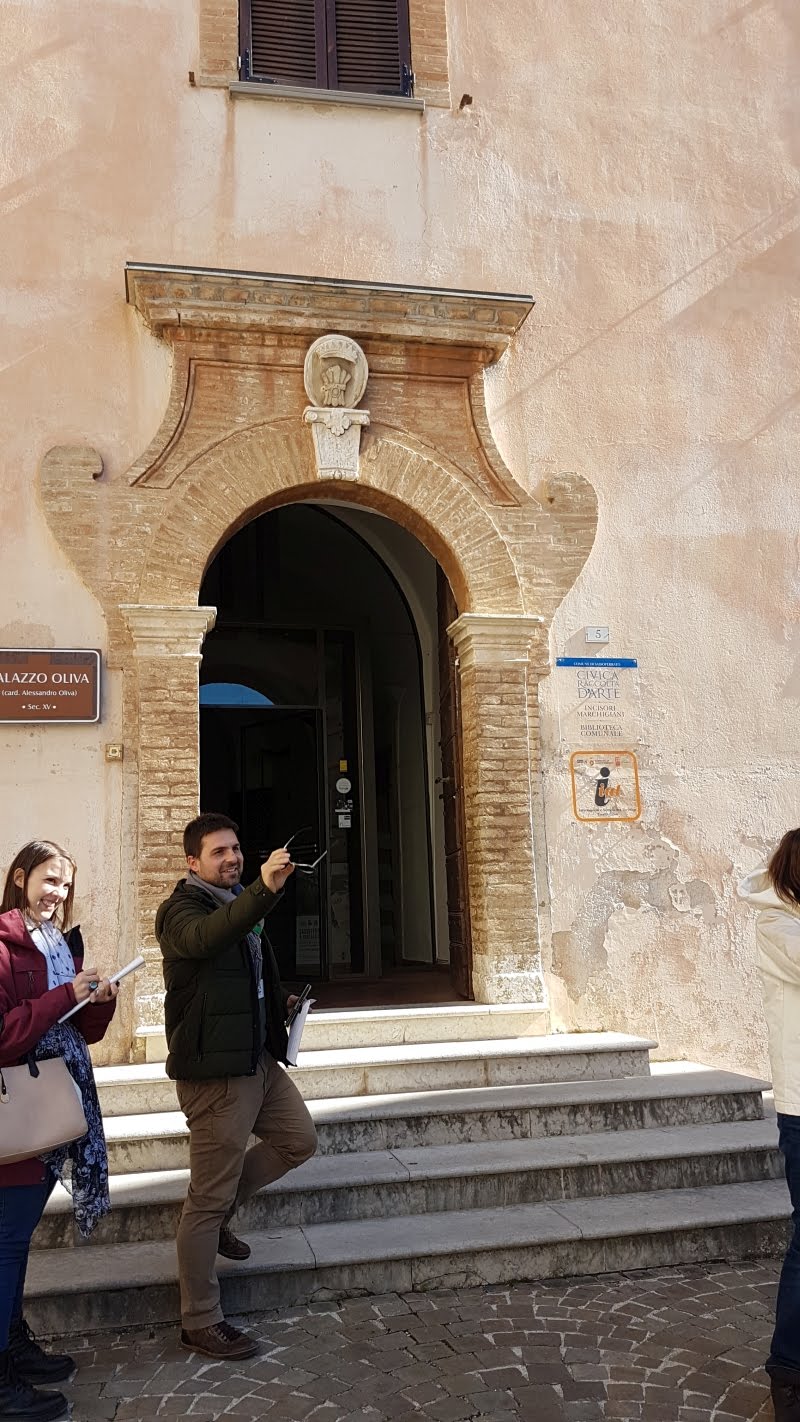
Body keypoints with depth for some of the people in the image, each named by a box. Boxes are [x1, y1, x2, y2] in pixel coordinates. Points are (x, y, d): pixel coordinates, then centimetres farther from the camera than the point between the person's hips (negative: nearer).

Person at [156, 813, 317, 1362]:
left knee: (299, 1139, 16)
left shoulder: (239, 905, 15)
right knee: (209, 1197, 0)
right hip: (213, 1068, -9)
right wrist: (265, 889, -52)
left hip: (257, 1058, 9)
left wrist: (280, 1000, 13)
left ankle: (218, 1213, 31)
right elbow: (205, 938, -40)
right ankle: (200, 1322, 13)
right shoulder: (182, 909, -14)